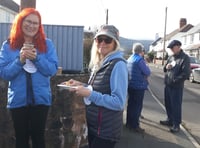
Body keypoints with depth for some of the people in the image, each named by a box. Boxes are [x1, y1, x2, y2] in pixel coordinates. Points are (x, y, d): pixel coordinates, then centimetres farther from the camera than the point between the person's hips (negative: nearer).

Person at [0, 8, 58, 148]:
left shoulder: (47, 44, 0)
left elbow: (53, 69, -5)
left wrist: (37, 58, -20)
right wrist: (19, 60, -20)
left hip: (40, 99, 0)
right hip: (18, 100, 1)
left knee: (38, 137, 9)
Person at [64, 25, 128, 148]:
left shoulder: (118, 64, -19)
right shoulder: (99, 63, 6)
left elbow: (119, 103, -23)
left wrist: (89, 94, -26)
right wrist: (82, 86, 1)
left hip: (107, 130, -8)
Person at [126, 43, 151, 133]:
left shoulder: (129, 59, 9)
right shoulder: (140, 60, -18)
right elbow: (148, 73, -16)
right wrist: (145, 65, 2)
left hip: (130, 85, 8)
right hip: (139, 86, -8)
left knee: (131, 104, 17)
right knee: (137, 106, 1)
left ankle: (129, 122, 28)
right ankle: (134, 126, 8)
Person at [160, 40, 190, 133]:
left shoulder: (185, 58, -10)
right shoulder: (170, 57, 12)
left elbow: (186, 74, -17)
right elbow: (164, 70, 19)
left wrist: (174, 80, -15)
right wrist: (166, 67, -4)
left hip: (176, 87, -7)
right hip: (167, 85, 7)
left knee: (176, 106, 0)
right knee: (168, 104, 16)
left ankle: (176, 124, 12)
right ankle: (170, 120, 32)